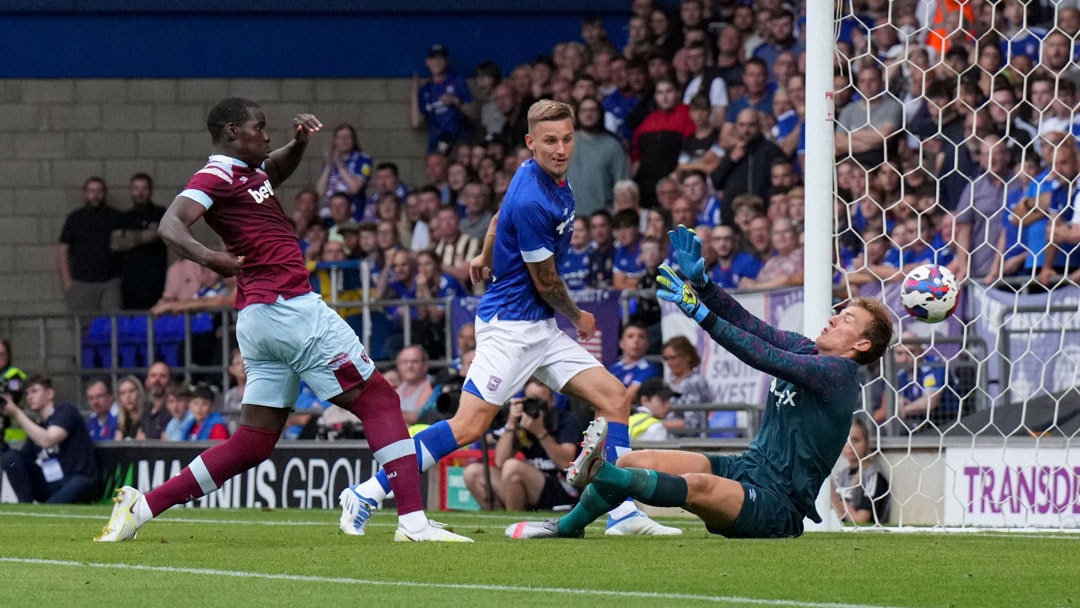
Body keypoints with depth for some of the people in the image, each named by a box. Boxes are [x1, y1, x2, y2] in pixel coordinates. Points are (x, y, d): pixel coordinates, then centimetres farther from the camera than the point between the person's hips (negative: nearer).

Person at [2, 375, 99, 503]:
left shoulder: (66, 411, 2)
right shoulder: (36, 429, 20)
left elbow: (47, 441, -17)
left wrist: (17, 414, -12)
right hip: (49, 486, 7)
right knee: (10, 456, -10)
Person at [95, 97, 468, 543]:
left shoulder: (250, 172, 20)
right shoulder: (217, 177, -7)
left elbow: (280, 166, 43)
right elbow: (171, 225, -23)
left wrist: (299, 141, 20)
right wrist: (208, 257, -43)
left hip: (258, 320, 10)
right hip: (289, 308, -10)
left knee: (253, 443, 9)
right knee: (379, 401, -7)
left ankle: (141, 505, 5)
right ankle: (413, 521, -14)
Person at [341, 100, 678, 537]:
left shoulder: (553, 177, 7)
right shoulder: (532, 201, -22)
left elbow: (500, 217, 27)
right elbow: (546, 282, -12)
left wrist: (485, 258, 43)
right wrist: (578, 318, 5)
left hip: (540, 329, 10)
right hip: (511, 324, -10)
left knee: (614, 398, 1)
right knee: (470, 426, -16)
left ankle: (623, 512, 1)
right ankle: (366, 494, -9)